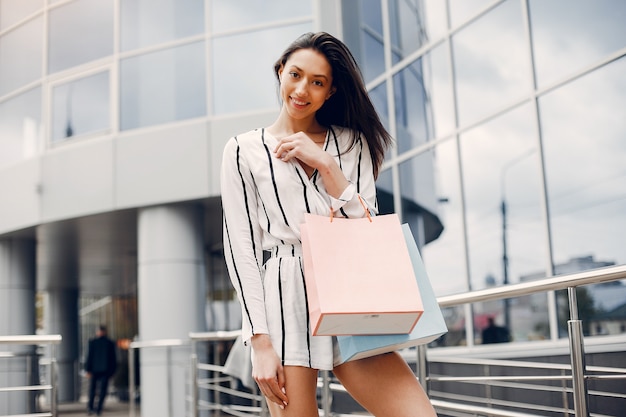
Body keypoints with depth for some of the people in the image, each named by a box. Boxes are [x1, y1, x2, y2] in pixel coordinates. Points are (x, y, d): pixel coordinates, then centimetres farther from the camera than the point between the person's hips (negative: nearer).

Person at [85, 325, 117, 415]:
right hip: (105, 370, 0)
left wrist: (88, 370, -4)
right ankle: (99, 409, -2)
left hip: (94, 369, 0)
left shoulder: (92, 342, -3)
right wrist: (112, 370, 10)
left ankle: (90, 407, 5)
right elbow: (113, 358, 2)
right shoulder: (110, 343, 0)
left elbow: (89, 356, -6)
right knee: (103, 390, 4)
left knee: (92, 389, 12)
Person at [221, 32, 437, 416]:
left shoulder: (352, 142, 13)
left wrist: (324, 163, -6)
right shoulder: (244, 150, 5)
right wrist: (261, 342, -7)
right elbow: (241, 247, 1)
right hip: (283, 305, -2)